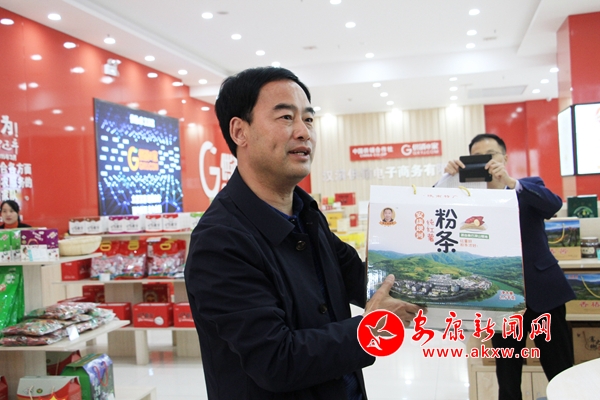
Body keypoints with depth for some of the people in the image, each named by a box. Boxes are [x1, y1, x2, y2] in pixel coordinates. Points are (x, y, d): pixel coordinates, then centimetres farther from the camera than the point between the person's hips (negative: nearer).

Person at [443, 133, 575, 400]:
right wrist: (448, 178, -19)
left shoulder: (529, 186, 2)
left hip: (542, 291, -1)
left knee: (562, 374, 7)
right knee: (507, 378, 11)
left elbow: (554, 204, -18)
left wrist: (510, 182, -30)